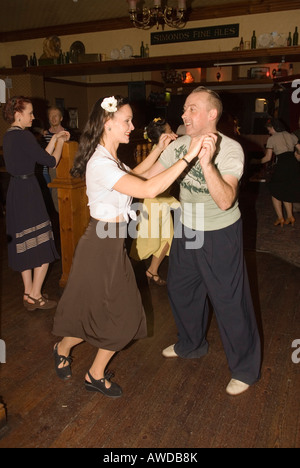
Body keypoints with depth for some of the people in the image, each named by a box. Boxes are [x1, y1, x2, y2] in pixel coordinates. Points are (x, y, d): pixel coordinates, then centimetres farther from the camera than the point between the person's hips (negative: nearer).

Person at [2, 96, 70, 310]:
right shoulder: (24, 136, -15)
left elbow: (40, 157, 14)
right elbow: (50, 161, -11)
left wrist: (54, 139, 15)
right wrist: (60, 142, 5)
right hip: (28, 192, -9)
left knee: (25, 244, 14)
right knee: (43, 245, 0)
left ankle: (29, 293, 24)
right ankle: (35, 296, 8)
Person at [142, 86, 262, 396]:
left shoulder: (230, 150, -21)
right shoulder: (179, 146, -4)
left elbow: (225, 201, -35)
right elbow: (146, 179, 2)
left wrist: (206, 163, -46)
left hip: (220, 234, -6)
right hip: (187, 230, 7)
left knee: (229, 300, 1)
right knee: (180, 289, 19)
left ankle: (245, 369, 24)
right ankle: (191, 345, 46)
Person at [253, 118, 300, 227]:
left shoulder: (272, 139, 1)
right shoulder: (291, 136, 15)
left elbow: (268, 158, 1)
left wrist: (257, 161, 15)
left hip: (282, 165, -6)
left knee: (275, 192, 9)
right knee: (287, 192, 19)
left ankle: (280, 218, 4)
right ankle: (290, 217, 15)